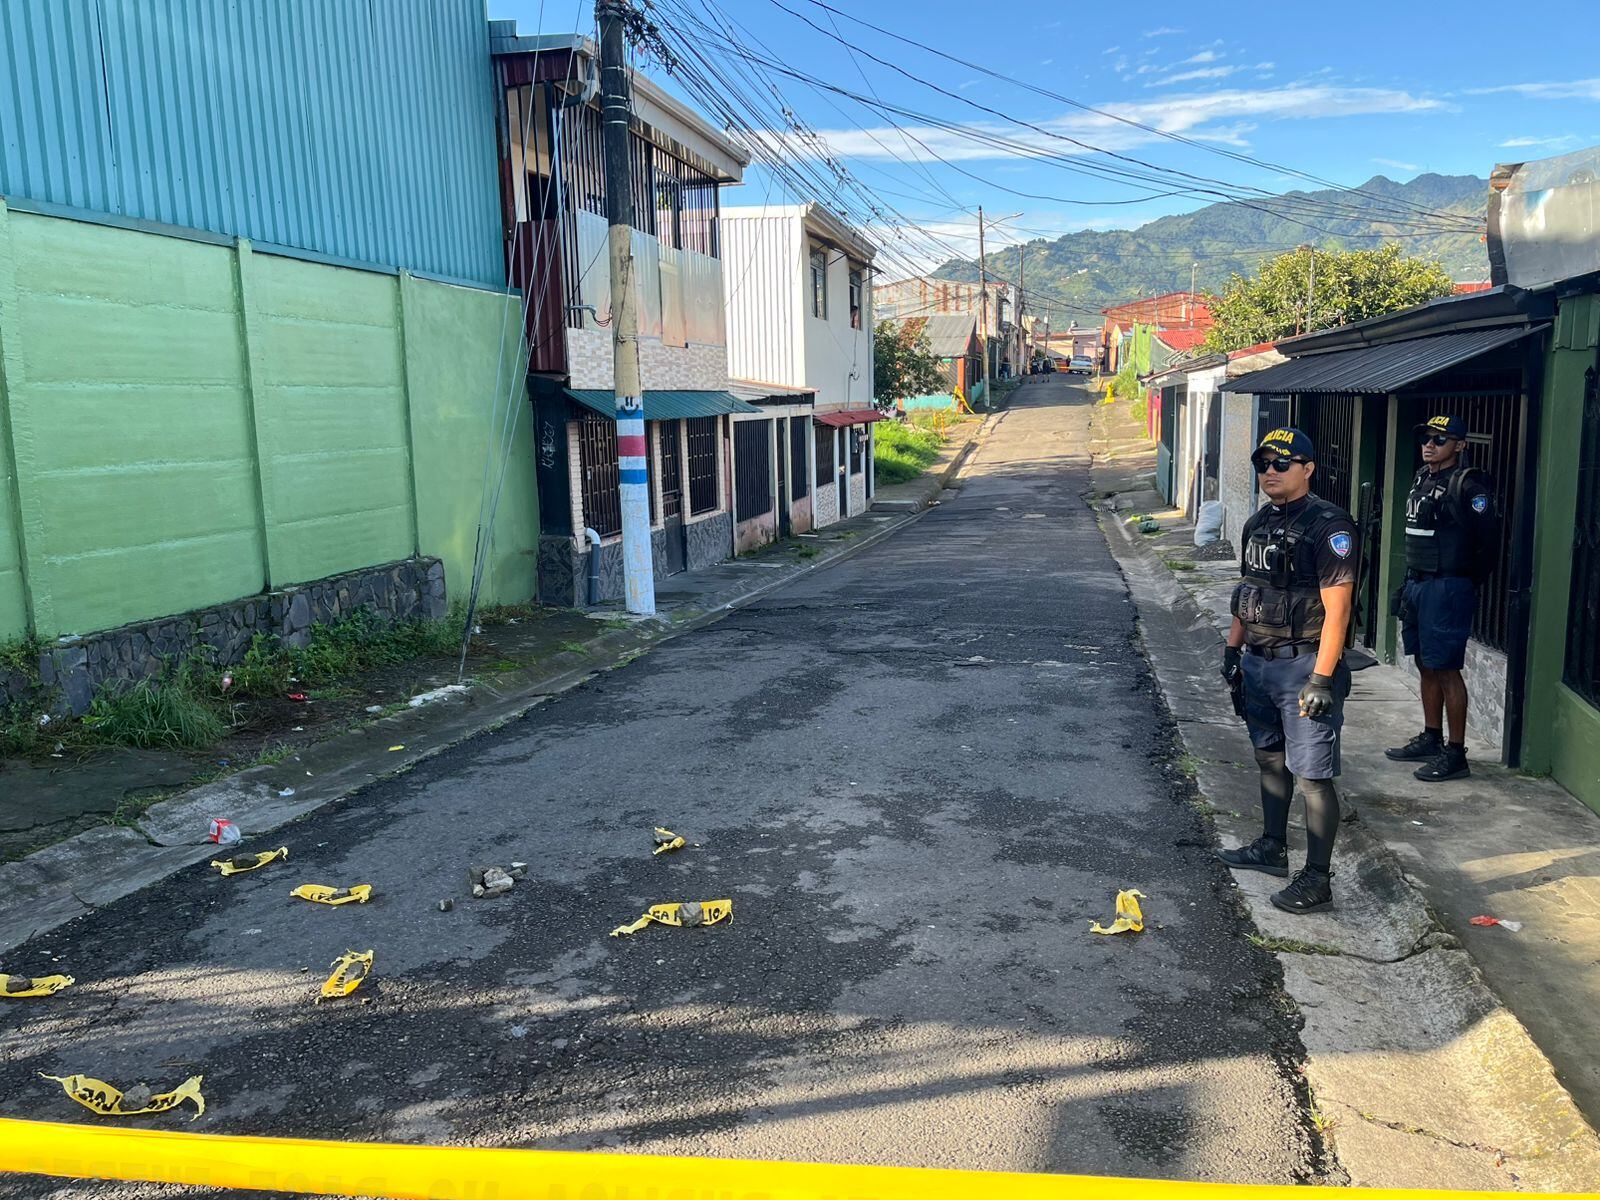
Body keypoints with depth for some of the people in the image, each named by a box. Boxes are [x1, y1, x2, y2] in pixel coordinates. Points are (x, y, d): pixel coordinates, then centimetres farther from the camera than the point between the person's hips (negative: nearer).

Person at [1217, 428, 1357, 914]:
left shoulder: (1329, 526, -15)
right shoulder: (1258, 523, 12)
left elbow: (1337, 608, -19)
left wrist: (1321, 679, -23)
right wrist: (1232, 650, 16)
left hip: (1304, 666, -8)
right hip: (1258, 662, 9)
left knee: (1313, 774, -3)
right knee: (1270, 758, 20)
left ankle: (1317, 879, 5)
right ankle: (1272, 847, 35)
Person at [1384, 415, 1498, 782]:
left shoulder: (1468, 486, -13)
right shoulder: (1422, 479, 12)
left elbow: (1488, 542, -15)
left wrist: (1467, 584, -6)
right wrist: (1409, 583, 14)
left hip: (1446, 589, -9)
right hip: (1416, 585, 9)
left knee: (1446, 669, -4)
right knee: (1426, 665, 16)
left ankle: (1456, 753, 3)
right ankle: (1430, 739, 28)